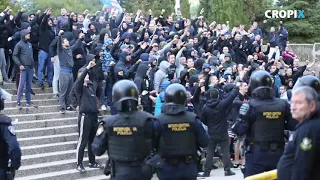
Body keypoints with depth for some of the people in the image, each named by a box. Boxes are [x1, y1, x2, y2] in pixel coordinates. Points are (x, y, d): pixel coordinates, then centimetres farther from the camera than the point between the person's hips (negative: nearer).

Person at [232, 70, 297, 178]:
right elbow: (293, 125, -1)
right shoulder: (283, 104, -2)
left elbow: (240, 130, -12)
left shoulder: (251, 105, -12)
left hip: (257, 152, -3)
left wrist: (233, 127, 8)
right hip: (278, 152, 4)